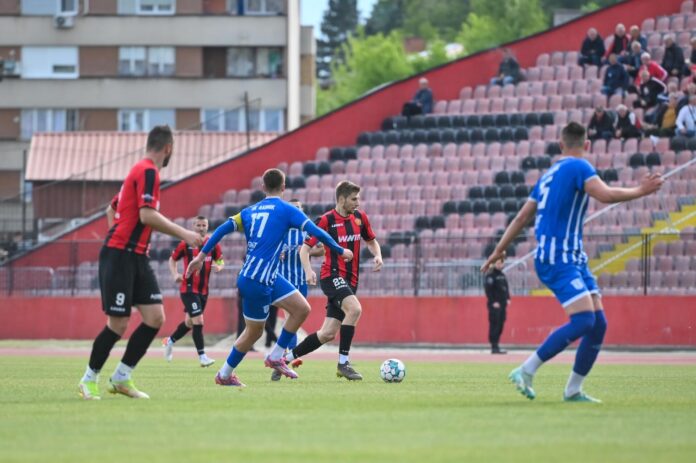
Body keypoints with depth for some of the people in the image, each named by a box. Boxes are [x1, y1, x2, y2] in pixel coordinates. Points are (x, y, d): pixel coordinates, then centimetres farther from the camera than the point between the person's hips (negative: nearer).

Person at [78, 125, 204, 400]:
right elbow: (147, 215, -22)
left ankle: (121, 378, 8)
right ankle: (89, 379, 8)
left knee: (155, 318, 1)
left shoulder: (141, 170, 17)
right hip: (119, 256, -10)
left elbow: (113, 209, 25)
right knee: (118, 324, -7)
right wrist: (183, 234, -17)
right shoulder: (148, 171, -12)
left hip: (136, 257, 10)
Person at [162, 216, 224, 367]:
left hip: (203, 290, 5)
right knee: (198, 321, -14)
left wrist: (218, 267, -16)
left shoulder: (213, 244, 1)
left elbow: (221, 262, 8)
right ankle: (202, 356, -8)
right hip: (188, 288, -5)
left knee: (189, 322, 17)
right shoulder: (186, 244, -7)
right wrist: (175, 274, -11)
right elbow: (172, 259, 5)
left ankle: (170, 341, 41)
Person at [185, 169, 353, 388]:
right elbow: (316, 232, -8)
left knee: (302, 308, 9)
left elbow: (223, 229, 5)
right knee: (254, 332, 5)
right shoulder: (286, 210, -5)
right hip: (257, 281, -8)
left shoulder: (250, 211, 13)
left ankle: (275, 357, 16)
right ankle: (224, 375, 14)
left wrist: (201, 256, 7)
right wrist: (341, 251, 4)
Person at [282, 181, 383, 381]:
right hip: (332, 275, -6)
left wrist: (377, 256, 3)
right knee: (355, 308, -32)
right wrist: (308, 270, -22)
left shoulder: (360, 217, 9)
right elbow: (305, 248, -4)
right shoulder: (326, 220, -8)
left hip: (350, 280, 6)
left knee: (328, 334, 2)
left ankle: (287, 358, 18)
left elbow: (371, 241, 24)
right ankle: (343, 363, -24)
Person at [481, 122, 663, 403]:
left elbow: (522, 217, 21)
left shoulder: (549, 175, 18)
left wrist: (499, 251, 26)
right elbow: (605, 195, -22)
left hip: (573, 258, 9)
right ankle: (526, 371, -14)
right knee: (583, 320, -19)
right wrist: (641, 191, -8)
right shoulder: (578, 167, -8)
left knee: (598, 322, 4)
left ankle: (573, 390, 6)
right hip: (557, 259, -9)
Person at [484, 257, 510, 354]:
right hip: (494, 305, -8)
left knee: (500, 325, 8)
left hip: (502, 304, 8)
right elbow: (488, 290, -13)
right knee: (494, 325, -10)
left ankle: (496, 345, 12)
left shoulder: (502, 275, 18)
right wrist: (493, 302, -19)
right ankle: (494, 347, -11)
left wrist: (507, 299, 9)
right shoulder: (491, 275, -7)